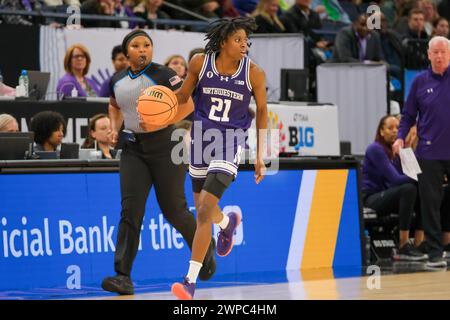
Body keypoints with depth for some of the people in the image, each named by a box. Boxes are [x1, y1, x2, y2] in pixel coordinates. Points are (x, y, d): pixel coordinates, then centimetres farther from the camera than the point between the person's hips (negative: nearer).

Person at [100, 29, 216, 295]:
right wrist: (115, 128, 8)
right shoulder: (118, 81, 7)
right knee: (130, 210, -10)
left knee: (174, 210, 4)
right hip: (133, 149, 4)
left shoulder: (164, 75, -9)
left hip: (164, 148, -4)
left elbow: (187, 105, -15)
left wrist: (158, 124, -24)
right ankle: (123, 277, -15)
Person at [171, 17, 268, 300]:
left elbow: (262, 111, 1)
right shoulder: (200, 63, -7)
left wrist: (260, 156, 1)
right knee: (203, 210, 17)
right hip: (202, 137, 4)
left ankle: (191, 280, -12)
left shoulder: (254, 73, -11)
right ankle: (228, 222, 56)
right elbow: (184, 95, 8)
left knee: (205, 209, -17)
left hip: (230, 142, -3)